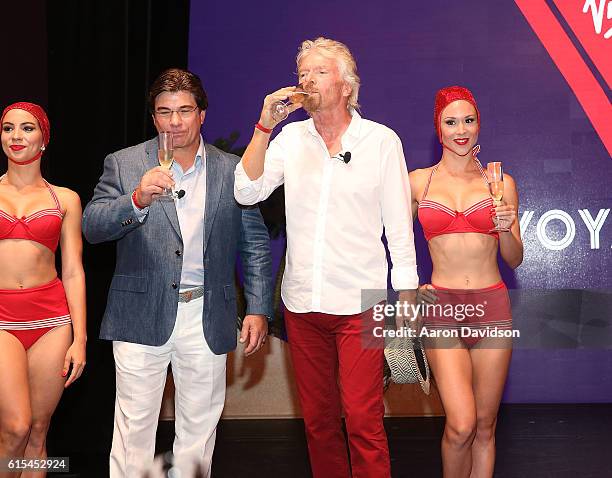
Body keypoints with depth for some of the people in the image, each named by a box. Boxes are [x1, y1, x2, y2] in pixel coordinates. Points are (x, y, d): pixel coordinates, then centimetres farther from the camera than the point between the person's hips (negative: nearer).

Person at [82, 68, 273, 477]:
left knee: (199, 428, 11)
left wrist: (259, 309, 2)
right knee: (134, 427, 3)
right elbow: (92, 227, -8)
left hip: (207, 318, 2)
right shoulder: (124, 165, 2)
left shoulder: (232, 171, 6)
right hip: (142, 317, -1)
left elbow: (255, 244, 8)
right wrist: (137, 199, -25)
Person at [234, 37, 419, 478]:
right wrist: (264, 127, -12)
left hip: (360, 305, -4)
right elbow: (247, 193, -4)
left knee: (363, 421, -7)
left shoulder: (381, 140, -1)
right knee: (318, 420, 13)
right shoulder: (291, 139, 8)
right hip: (301, 305, 4)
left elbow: (400, 231, -1)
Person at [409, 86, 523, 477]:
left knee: (485, 426, 6)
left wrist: (507, 228, -9)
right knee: (461, 424, -12)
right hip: (442, 307, -1)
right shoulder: (417, 181, 5)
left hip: (492, 306, 2)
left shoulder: (500, 182, 7)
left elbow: (514, 259, 10)